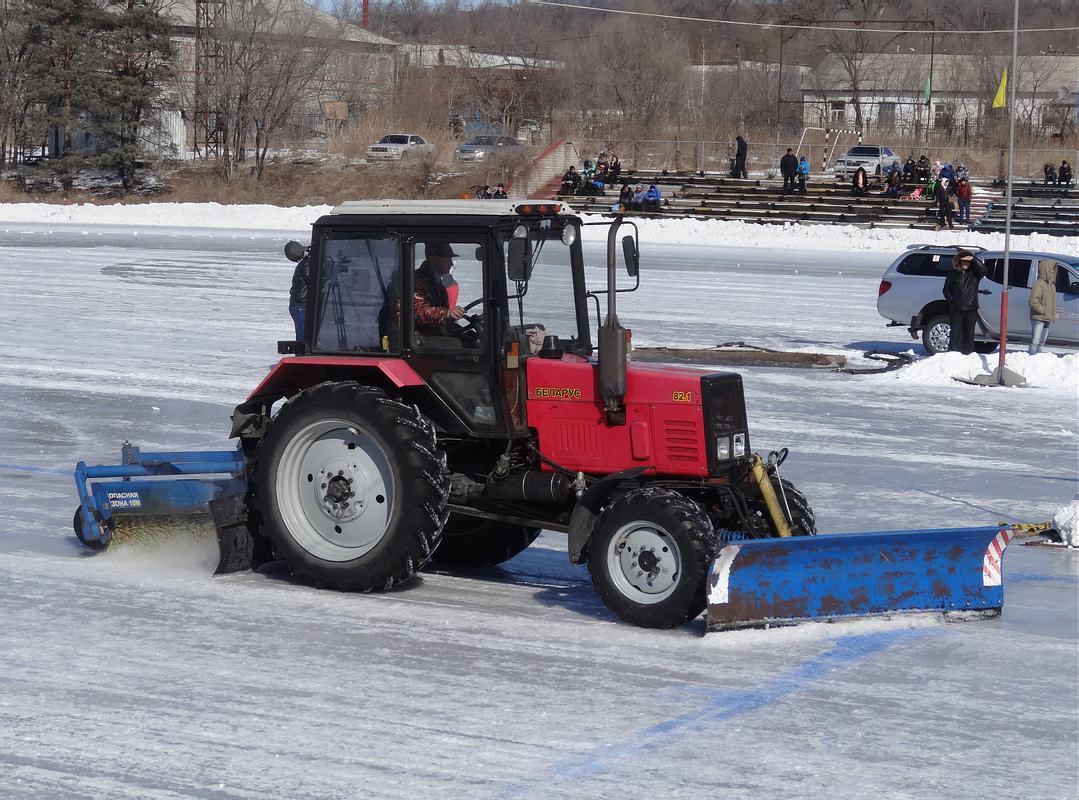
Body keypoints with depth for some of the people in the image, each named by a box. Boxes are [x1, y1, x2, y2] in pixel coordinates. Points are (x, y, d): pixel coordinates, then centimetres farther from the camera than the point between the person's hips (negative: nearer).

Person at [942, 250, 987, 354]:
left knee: (969, 334, 2)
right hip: (956, 310, 0)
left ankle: (968, 356, 6)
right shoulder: (953, 273, 8)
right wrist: (951, 300, -3)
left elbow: (983, 270, -15)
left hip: (971, 309, 0)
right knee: (955, 334, -3)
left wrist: (973, 259, -20)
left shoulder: (974, 273, 5)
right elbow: (946, 289, 13)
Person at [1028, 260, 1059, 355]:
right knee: (1035, 342, -10)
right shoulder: (1038, 284, -14)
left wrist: (1054, 313, 9)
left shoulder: (1052, 285, 15)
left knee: (1041, 343, 14)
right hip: (1038, 318, -9)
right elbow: (1033, 302, -22)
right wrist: (1044, 311, -19)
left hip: (1047, 319, 9)